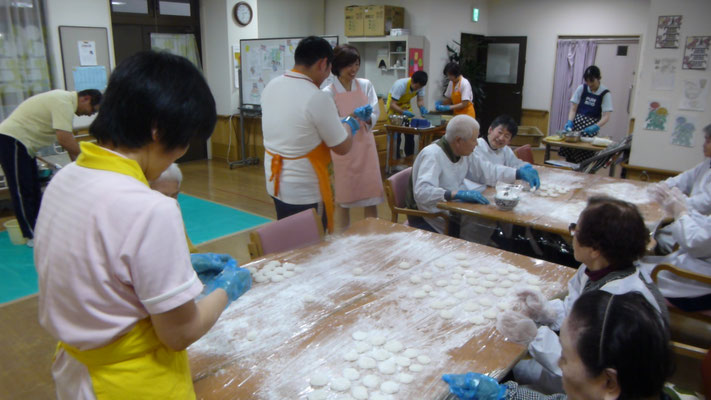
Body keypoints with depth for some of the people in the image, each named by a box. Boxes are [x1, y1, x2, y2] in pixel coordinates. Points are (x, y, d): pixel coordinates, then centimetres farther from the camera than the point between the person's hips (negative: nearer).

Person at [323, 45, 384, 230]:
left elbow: (375, 114, 1)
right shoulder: (328, 93, -9)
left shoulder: (366, 85, 1)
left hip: (365, 145, 3)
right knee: (344, 196, 8)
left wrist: (367, 118, -22)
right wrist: (353, 116, -26)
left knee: (372, 194, 6)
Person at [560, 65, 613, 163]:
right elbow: (573, 109, 3)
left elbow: (606, 116, -9)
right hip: (577, 122, 2)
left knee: (584, 155, -8)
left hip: (591, 126, -2)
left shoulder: (605, 94, -4)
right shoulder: (581, 88, 2)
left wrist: (596, 127, -26)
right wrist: (570, 121, -15)